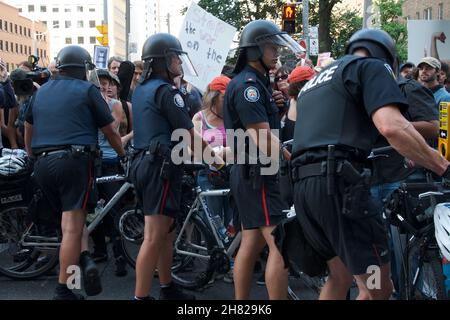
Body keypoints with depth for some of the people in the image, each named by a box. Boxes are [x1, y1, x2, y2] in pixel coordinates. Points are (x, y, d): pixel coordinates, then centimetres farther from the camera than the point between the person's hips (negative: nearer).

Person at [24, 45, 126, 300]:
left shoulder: (42, 91, 19)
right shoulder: (87, 89, 3)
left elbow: (28, 128, 29)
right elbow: (110, 131, 6)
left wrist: (32, 155, 44)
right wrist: (123, 154, 22)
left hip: (43, 163, 6)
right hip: (74, 159, -5)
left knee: (71, 217, 20)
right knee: (73, 225, -6)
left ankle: (84, 258, -2)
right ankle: (63, 291, -7)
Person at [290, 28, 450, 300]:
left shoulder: (316, 81, 30)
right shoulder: (373, 66, 4)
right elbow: (391, 126, -14)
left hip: (302, 186, 9)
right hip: (338, 182, -9)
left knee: (339, 278, 21)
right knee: (379, 289, -1)